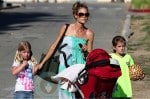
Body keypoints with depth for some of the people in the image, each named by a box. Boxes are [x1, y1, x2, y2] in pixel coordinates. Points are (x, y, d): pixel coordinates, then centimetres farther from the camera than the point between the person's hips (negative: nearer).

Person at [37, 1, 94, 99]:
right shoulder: (66, 28, 0)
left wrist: (86, 50, -10)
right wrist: (42, 63, 11)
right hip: (65, 67, -1)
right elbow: (54, 47, 9)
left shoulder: (89, 33, 4)